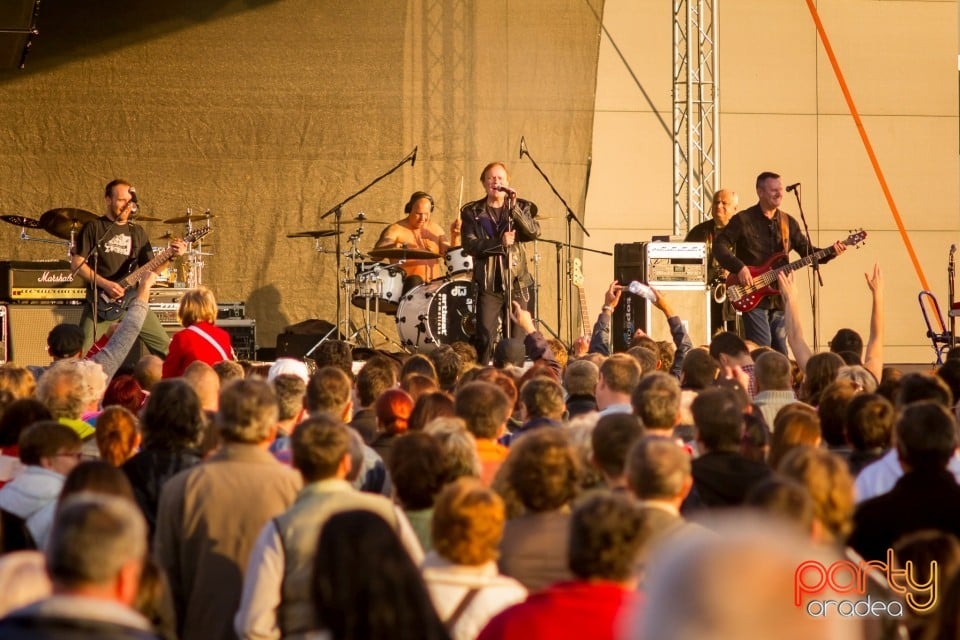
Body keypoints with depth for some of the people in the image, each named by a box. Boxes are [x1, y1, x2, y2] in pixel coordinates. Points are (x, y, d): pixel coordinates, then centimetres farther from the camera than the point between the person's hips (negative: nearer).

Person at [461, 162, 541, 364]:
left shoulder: (522, 207, 10)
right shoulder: (472, 212, 7)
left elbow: (534, 232, -8)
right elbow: (470, 245, -6)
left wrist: (514, 207, -17)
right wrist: (500, 243, -17)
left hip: (517, 283, 1)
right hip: (487, 284, -1)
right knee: (485, 338, -7)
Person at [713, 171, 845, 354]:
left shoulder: (788, 222, 12)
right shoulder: (743, 220, -4)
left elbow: (807, 251, 13)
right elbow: (720, 245, -8)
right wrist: (739, 267, -21)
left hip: (779, 298, 5)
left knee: (780, 353, 8)